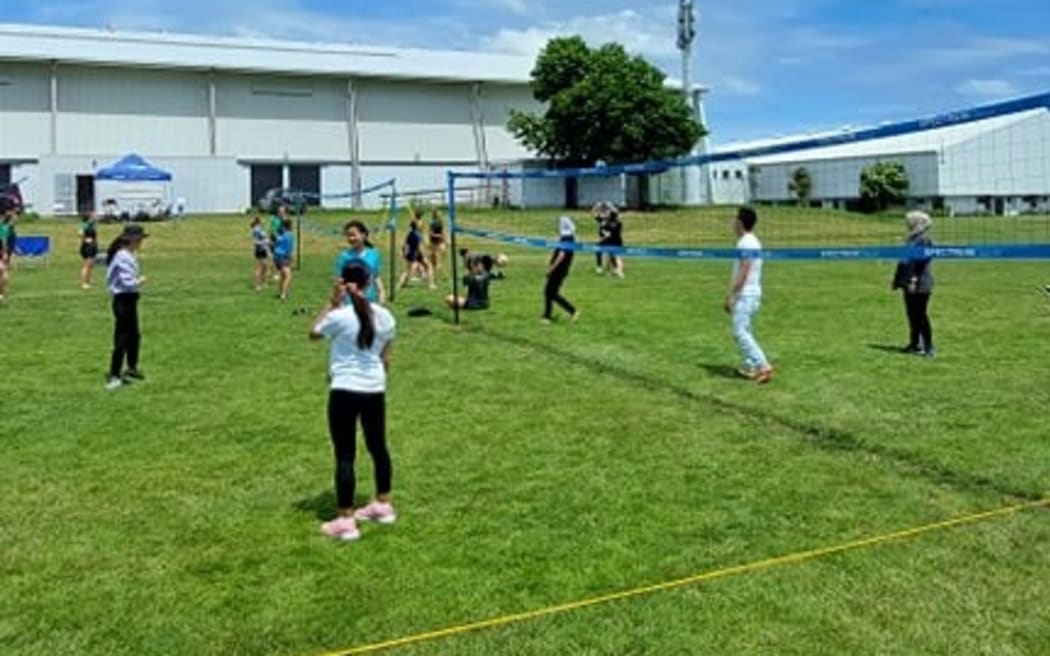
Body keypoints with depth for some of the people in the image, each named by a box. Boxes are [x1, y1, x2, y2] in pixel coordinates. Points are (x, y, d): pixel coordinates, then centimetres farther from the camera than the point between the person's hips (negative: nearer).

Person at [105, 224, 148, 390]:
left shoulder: (130, 255, 9)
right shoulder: (124, 257, -20)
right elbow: (128, 283, -25)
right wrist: (140, 281, -7)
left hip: (129, 300, 10)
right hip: (124, 301, -10)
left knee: (134, 336, 21)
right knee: (122, 339, -7)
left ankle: (132, 369, 37)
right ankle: (113, 377, -3)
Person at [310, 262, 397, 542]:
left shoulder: (339, 316, -15)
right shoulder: (384, 316, 0)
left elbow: (313, 333, 6)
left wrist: (332, 303, 3)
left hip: (344, 391, -5)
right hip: (375, 390, 5)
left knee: (345, 455, 0)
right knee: (378, 447, 20)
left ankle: (346, 521, 3)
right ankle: (383, 505, 34)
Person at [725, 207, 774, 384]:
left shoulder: (745, 243, -16)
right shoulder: (753, 241, 15)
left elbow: (743, 272, -21)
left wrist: (731, 296, -19)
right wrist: (733, 295, 24)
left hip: (745, 294, -10)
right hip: (753, 293, 10)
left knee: (741, 332, -11)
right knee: (743, 331, 16)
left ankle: (763, 366, -16)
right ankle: (748, 367, 19)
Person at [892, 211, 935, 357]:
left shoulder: (924, 240, -13)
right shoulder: (912, 239, 15)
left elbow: (920, 262, -20)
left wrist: (914, 280, -25)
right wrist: (898, 279, 21)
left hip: (920, 284, -9)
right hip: (909, 284, 9)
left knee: (921, 315, -8)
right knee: (913, 315, 14)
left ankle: (929, 347, -4)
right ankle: (914, 344, 22)